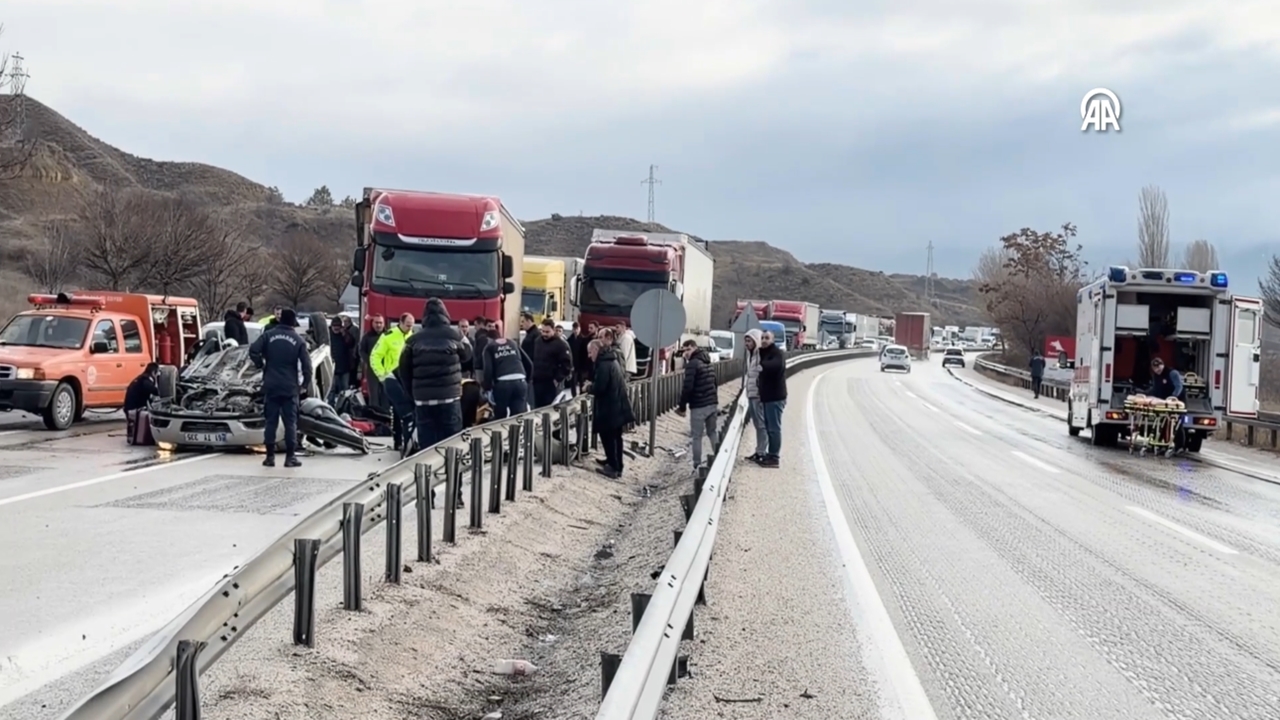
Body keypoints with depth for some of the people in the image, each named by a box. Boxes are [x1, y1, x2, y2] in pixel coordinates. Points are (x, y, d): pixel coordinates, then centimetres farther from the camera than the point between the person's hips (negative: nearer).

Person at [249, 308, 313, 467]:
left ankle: (270, 457, 4)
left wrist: (260, 365, 5)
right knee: (290, 422, 3)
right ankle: (290, 457, 1)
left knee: (271, 421, 5)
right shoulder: (298, 340, 0)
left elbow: (253, 350, -11)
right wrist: (305, 383, 9)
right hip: (290, 387, -1)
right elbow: (306, 364, -3)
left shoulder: (269, 335, 1)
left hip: (271, 385, 1)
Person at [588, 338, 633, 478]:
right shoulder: (612, 361, 13)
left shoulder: (604, 364, -19)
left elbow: (599, 388, -24)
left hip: (609, 408, -10)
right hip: (618, 406, 10)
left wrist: (589, 387, -4)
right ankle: (614, 463, 27)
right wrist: (592, 385, 14)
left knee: (608, 437, -2)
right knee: (615, 437, 17)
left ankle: (614, 467, 1)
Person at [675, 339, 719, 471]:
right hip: (713, 404, 8)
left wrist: (682, 406, -11)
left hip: (698, 406, -8)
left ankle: (697, 466, 0)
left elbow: (687, 387, -19)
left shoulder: (692, 364, -13)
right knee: (712, 432, 19)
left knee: (696, 437, 0)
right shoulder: (708, 363, 15)